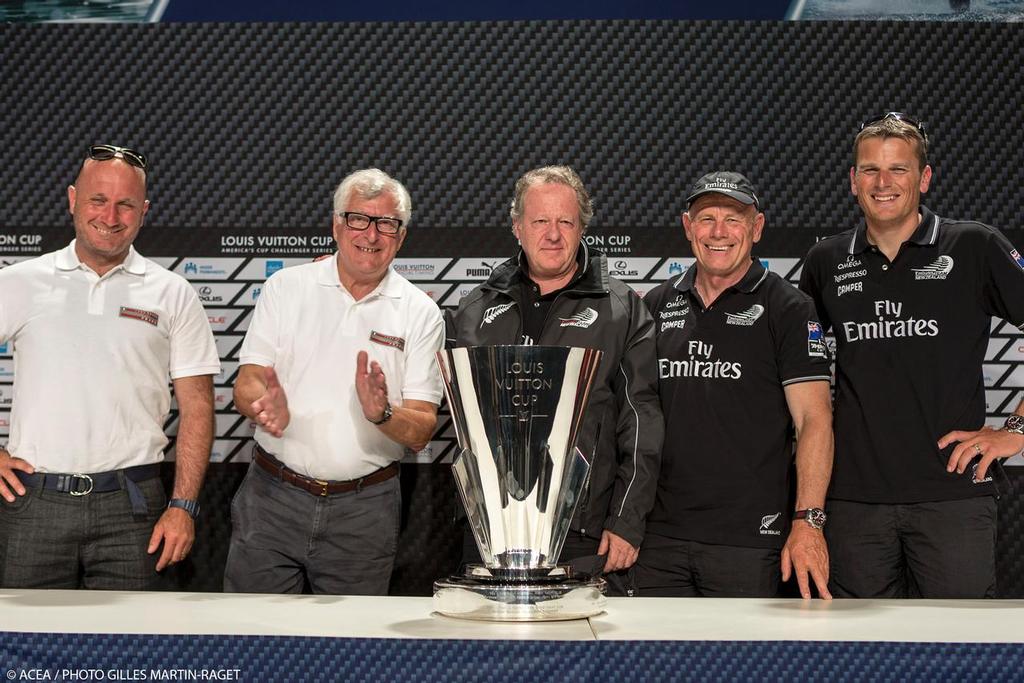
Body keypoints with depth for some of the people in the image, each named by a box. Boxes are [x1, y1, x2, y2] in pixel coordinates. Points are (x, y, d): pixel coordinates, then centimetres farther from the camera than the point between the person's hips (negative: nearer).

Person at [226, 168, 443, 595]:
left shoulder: (420, 313, 2)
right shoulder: (286, 287, 4)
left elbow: (422, 431, -2)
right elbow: (246, 385, -2)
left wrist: (382, 414, -24)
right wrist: (267, 406, -25)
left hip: (364, 511, 0)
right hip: (273, 495, 0)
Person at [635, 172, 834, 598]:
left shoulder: (788, 310, -2)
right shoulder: (657, 305, 11)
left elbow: (814, 419, -7)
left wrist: (808, 520, -16)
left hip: (749, 540, -4)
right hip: (660, 535, 4)